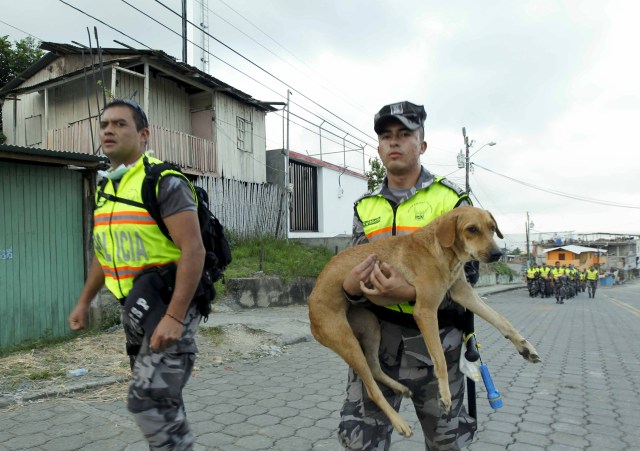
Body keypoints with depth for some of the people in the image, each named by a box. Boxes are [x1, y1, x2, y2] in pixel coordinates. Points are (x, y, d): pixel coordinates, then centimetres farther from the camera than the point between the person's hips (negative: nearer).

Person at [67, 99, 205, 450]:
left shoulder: (164, 182, -14)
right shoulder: (105, 188, 13)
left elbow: (193, 250, -21)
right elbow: (104, 253, 22)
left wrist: (174, 317, -26)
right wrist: (83, 302, 21)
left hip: (169, 303, -8)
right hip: (134, 307, 8)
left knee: (149, 401, -9)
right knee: (161, 400, 17)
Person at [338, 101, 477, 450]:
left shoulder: (451, 198, -5)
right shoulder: (365, 206, 6)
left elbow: (464, 275, -9)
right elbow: (352, 268, 9)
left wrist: (413, 292, -27)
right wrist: (351, 287, -16)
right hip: (376, 334, 2)